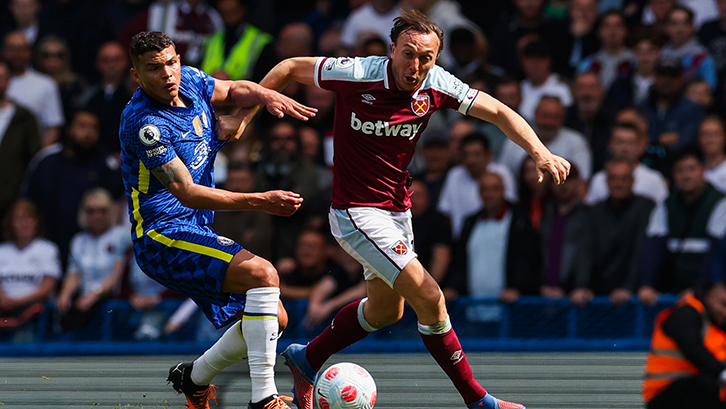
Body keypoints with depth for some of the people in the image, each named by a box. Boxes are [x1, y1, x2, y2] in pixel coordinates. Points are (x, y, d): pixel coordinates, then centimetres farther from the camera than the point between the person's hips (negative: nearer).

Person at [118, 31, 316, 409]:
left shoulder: (189, 80, 4)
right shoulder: (144, 123, -20)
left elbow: (233, 91, 25)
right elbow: (187, 193, -23)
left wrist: (266, 95, 0)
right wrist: (260, 201, -29)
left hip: (195, 232, 9)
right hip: (162, 237, -9)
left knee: (273, 318, 7)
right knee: (263, 274, -28)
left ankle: (193, 378, 24)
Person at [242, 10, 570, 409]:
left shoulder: (436, 84, -10)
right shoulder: (356, 75, -21)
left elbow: (498, 112, -10)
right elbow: (291, 67, -7)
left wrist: (540, 152, -25)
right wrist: (245, 113, -5)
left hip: (397, 208, 7)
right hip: (356, 212, -7)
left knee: (386, 309, 25)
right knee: (429, 299, -16)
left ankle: (306, 359, 43)